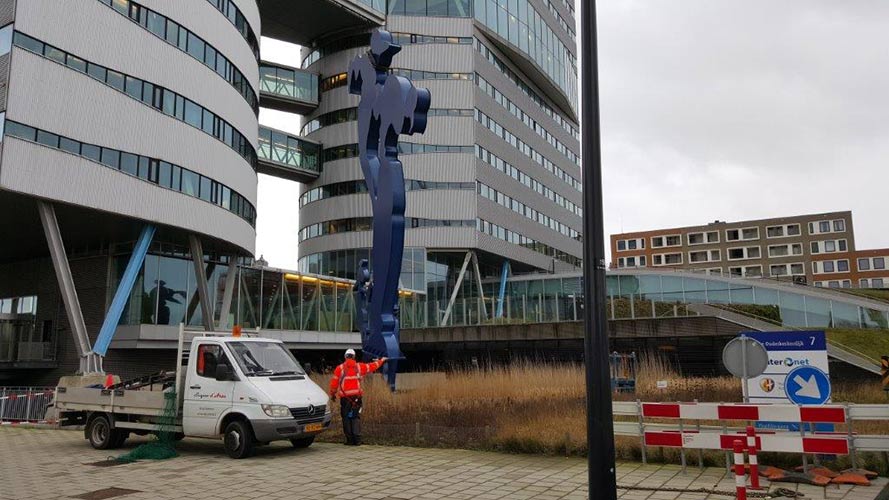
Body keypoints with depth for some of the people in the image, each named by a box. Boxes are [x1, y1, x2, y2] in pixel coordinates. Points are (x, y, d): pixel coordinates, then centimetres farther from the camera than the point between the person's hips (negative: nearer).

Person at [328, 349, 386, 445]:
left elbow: (334, 382, 2)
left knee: (346, 418, 7)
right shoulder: (359, 367, 5)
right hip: (356, 397, 1)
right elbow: (372, 366, 17)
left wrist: (333, 394, 15)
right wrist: (381, 360, 33)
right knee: (356, 417, 6)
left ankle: (350, 439, 5)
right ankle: (357, 439, -3)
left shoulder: (340, 368, 1)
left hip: (345, 397, -1)